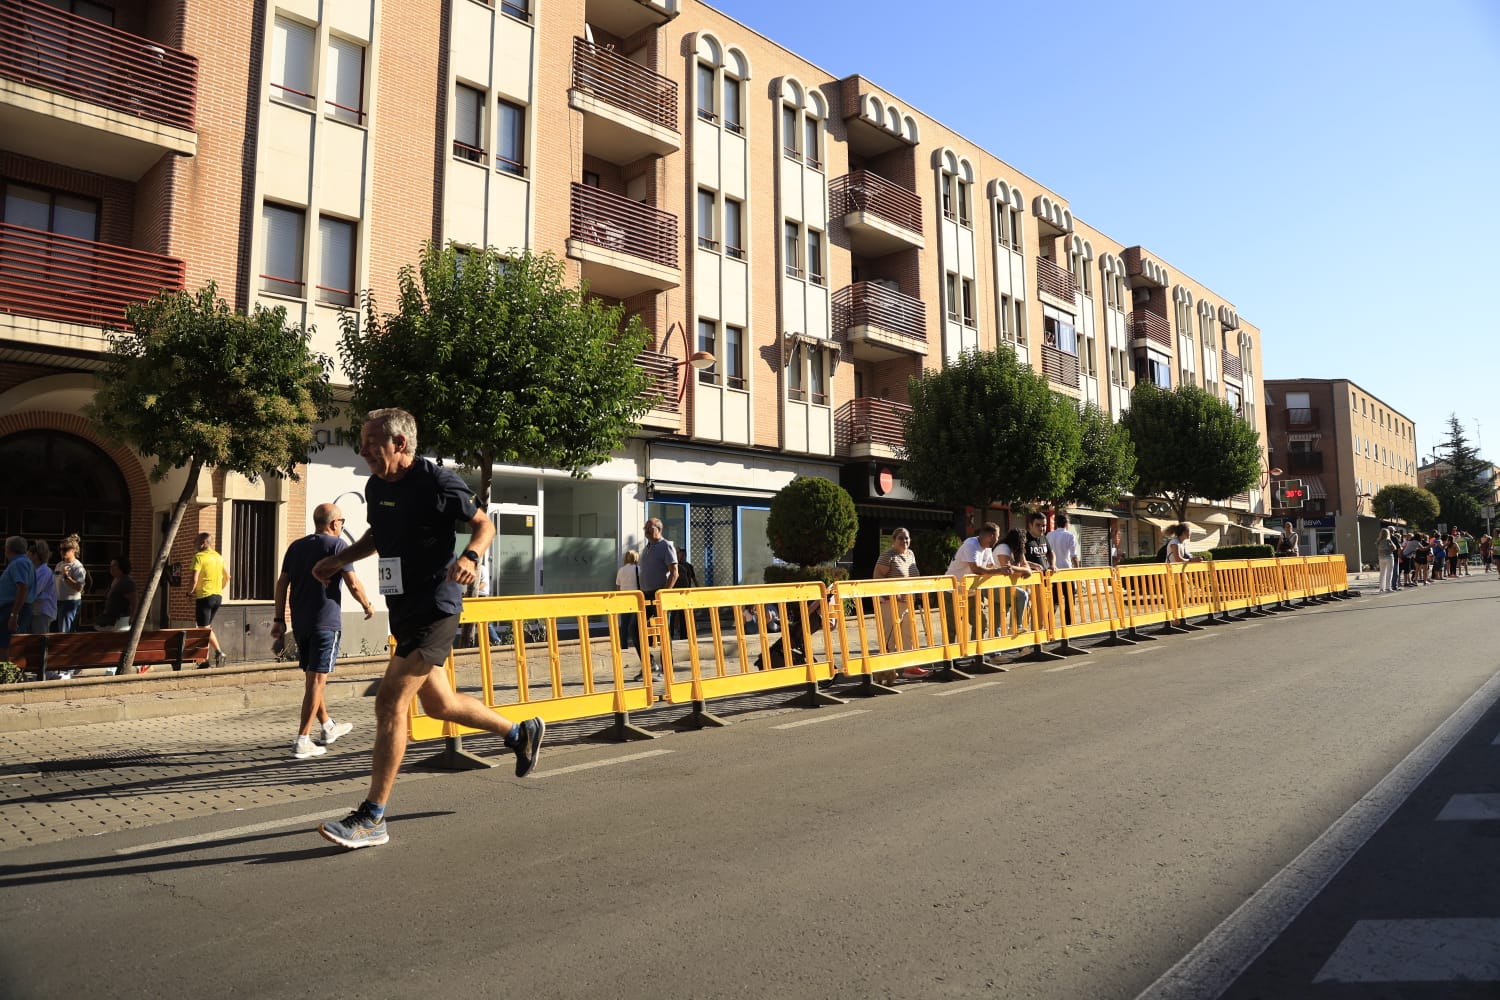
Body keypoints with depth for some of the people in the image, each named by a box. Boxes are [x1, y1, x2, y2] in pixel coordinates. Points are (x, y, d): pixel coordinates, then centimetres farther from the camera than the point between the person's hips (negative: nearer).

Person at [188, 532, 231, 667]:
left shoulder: (199, 556, -10)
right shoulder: (219, 557, 11)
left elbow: (194, 579, -17)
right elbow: (227, 577, 18)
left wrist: (189, 592, -2)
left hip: (204, 596, -7)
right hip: (218, 596, 7)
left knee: (205, 628, -4)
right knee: (207, 626, 16)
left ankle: (219, 651, -19)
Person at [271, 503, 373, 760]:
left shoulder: (296, 546, 13)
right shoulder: (337, 545, -6)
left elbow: (282, 584, 10)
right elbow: (353, 584, -13)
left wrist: (279, 619, 12)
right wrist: (367, 606, 3)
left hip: (300, 623, 7)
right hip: (325, 621, -7)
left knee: (311, 676, 17)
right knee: (317, 679, -5)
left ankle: (327, 727, 32)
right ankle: (302, 741, -7)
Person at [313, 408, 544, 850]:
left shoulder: (438, 481, -14)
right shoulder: (376, 487, 8)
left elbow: (484, 524, -5)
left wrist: (470, 557, -24)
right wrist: (340, 560, 12)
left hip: (435, 608, -9)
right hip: (403, 609, 9)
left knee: (390, 702, -13)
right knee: (439, 703, 17)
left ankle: (372, 818, -4)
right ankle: (521, 732, 38)